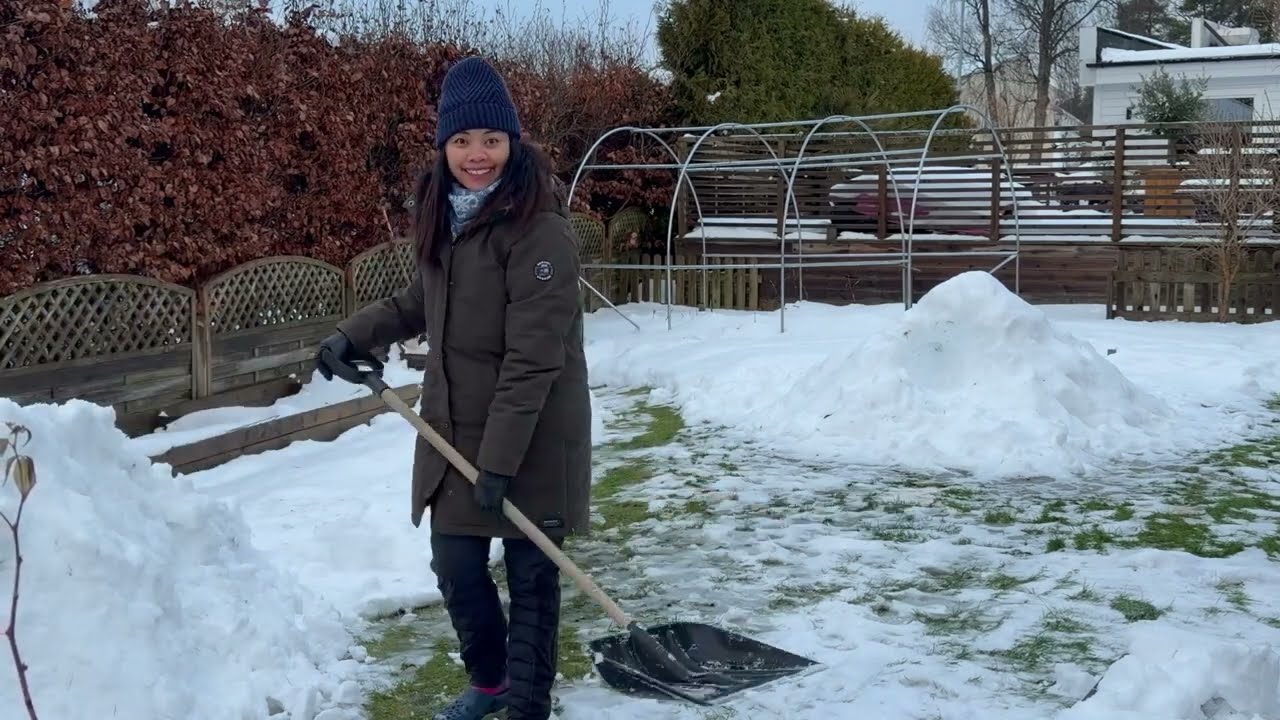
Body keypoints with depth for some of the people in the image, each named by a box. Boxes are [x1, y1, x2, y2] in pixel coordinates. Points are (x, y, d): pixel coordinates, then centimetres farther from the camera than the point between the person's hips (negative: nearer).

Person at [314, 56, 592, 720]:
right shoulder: (444, 215, 5)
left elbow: (533, 358, -23)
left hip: (531, 438, -7)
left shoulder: (541, 229, -20)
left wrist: (501, 457, -23)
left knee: (530, 576, 7)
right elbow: (421, 303, 22)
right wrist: (353, 336, 9)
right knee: (455, 566, 15)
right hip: (453, 430, 7)